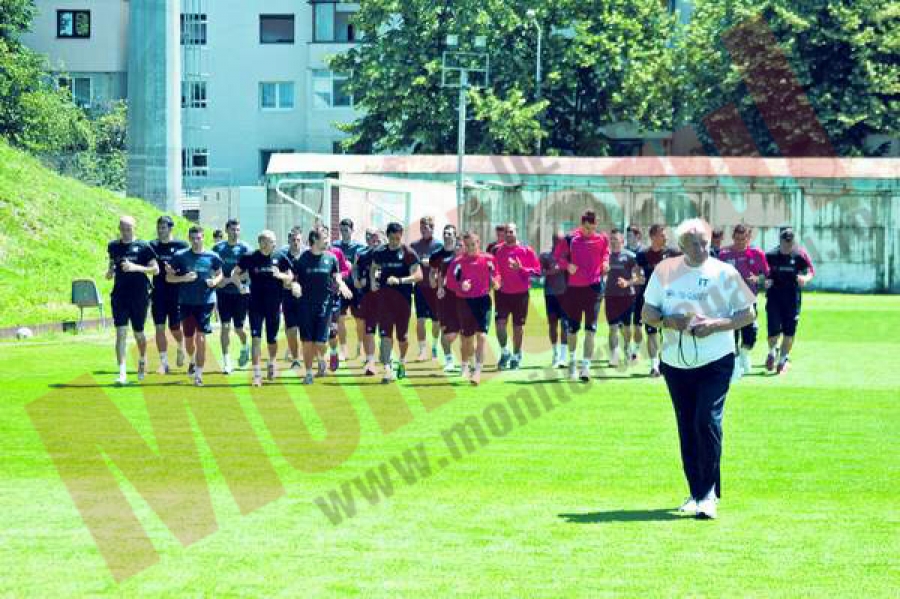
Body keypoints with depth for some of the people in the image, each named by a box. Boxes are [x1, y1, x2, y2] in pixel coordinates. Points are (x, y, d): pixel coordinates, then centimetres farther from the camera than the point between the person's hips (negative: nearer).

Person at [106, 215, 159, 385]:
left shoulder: (143, 246, -3)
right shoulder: (113, 246, 8)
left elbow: (155, 269, -5)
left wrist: (136, 267, -19)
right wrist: (110, 271, 0)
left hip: (139, 296, -2)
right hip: (120, 296, 2)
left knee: (138, 333, 11)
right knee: (121, 333, -9)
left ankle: (142, 360, 41)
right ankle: (122, 373, -13)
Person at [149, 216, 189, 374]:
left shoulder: (181, 246, -2)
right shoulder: (152, 246, 5)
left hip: (176, 294, -2)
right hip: (158, 294, 2)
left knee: (175, 328, 2)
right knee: (159, 328, -3)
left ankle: (180, 347, 36)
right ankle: (164, 362, 3)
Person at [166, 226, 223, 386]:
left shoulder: (212, 257, 1)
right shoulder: (180, 256, 0)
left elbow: (219, 274, 15)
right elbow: (169, 277, 3)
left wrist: (215, 281, -7)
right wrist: (183, 278, -15)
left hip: (206, 302, -1)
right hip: (186, 302, 1)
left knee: (201, 338, -8)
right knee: (189, 338, 9)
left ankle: (198, 374, -2)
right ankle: (193, 361, 42)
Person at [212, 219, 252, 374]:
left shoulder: (245, 249, -4)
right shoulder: (218, 248, 4)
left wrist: (229, 279, -17)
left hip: (241, 293, -1)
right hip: (223, 293, 1)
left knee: (238, 328, 3)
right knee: (225, 327, -4)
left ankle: (244, 348, 36)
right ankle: (226, 361, 1)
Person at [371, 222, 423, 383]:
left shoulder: (408, 253, -6)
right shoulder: (380, 252, 5)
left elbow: (418, 275, -14)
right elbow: (374, 268, 23)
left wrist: (399, 280, -26)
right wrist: (373, 280, 3)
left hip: (403, 297, -2)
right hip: (384, 296, 2)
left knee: (402, 335, 9)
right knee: (385, 333, -8)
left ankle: (402, 362, 36)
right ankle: (387, 369, -11)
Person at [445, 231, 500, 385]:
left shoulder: (488, 259, 0)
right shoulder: (458, 261, -2)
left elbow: (495, 275, 11)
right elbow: (450, 281, -1)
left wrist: (495, 283, -10)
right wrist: (460, 286, -19)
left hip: (483, 300, -1)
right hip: (465, 302, 1)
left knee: (481, 335, -14)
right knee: (467, 337, 14)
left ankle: (478, 370, -15)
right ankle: (466, 365, 39)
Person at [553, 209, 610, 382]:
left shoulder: (602, 238, -2)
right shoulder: (571, 238, -5)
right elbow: (558, 255, 7)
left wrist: (605, 261, -2)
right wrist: (567, 265, -11)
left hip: (594, 287, 0)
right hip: (574, 288, 0)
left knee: (591, 329, -5)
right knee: (573, 328, 11)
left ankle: (586, 365, -4)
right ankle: (572, 360, 32)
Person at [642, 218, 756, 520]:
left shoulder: (725, 273, -3)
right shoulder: (664, 271, 4)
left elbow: (748, 314, -1)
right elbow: (647, 313, 7)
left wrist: (715, 325, -17)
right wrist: (667, 320, -14)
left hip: (716, 362, -3)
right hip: (676, 363, 3)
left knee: (707, 423, -16)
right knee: (687, 430, 8)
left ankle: (709, 495, -9)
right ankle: (696, 493, 20)